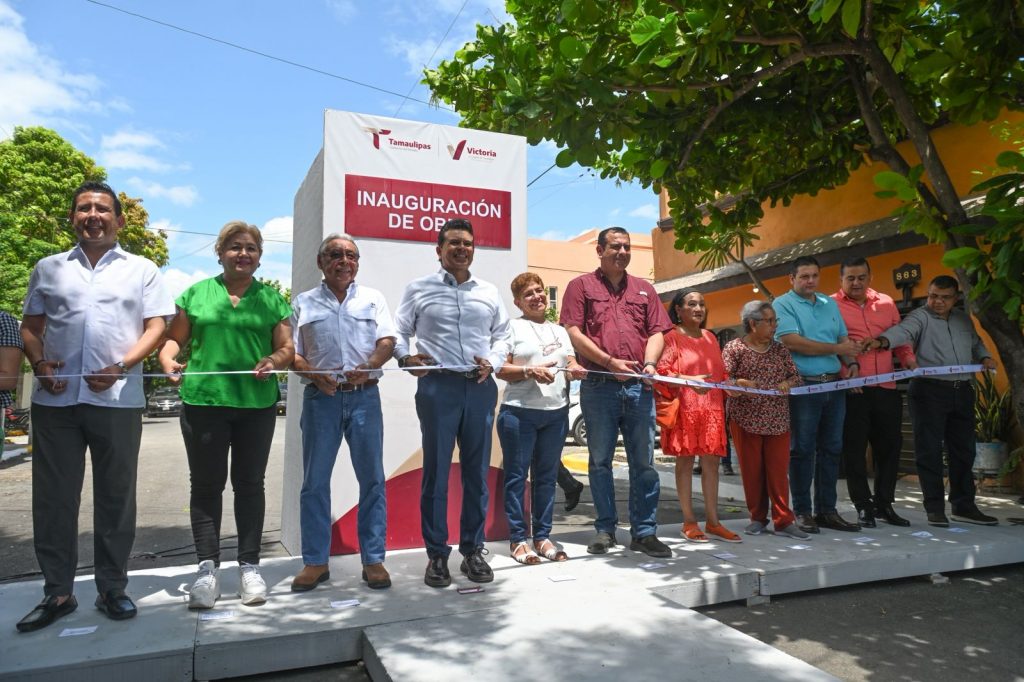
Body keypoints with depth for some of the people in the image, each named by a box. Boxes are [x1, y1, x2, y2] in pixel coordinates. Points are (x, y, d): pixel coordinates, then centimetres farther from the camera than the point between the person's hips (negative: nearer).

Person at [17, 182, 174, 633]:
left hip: (117, 400, -2)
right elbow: (30, 326, 15)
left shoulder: (142, 270, 8)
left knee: (116, 497, 5)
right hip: (55, 399, 2)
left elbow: (155, 328, 1)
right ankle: (57, 592, 18)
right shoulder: (49, 269, 15)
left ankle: (112, 589, 16)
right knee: (54, 497, 6)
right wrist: (38, 363, -5)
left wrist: (120, 367, -13)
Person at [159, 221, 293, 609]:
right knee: (206, 485, 3)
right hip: (203, 401, 0)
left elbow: (286, 347, 6)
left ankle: (249, 566, 15)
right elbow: (174, 338, 10)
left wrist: (274, 361, -15)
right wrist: (168, 360, -11)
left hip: (257, 403, 0)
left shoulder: (272, 298, 10)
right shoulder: (196, 293, 10)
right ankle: (207, 567, 11)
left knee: (250, 484, 7)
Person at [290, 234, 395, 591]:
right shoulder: (303, 302, 11)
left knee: (372, 479, 2)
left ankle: (373, 559, 11)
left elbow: (387, 341, 2)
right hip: (320, 397, 0)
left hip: (364, 397, 0)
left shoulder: (373, 299, 12)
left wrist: (369, 367, -18)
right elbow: (291, 352, 7)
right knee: (314, 481, 3)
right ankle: (315, 562, 14)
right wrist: (314, 375, -12)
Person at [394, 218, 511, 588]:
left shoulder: (490, 292, 15)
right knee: (436, 470, 0)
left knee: (477, 471, 7)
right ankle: (437, 554, 11)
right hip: (437, 386, -3)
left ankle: (473, 551, 18)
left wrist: (492, 362, 0)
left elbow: (502, 335, 18)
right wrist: (406, 357, -12)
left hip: (480, 387, 3)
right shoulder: (419, 289, 7)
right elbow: (398, 332, 7)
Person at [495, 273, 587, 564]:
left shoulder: (560, 331, 18)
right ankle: (518, 538, 8)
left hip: (556, 412, 5)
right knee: (517, 476, 0)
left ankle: (542, 536, 18)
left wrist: (575, 371, -6)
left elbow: (572, 365, 17)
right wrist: (530, 371, -20)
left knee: (547, 476, 9)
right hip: (519, 412, -5)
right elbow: (501, 369, -6)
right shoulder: (512, 327, 2)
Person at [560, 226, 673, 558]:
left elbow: (657, 332, 12)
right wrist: (610, 362, -12)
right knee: (600, 461, 6)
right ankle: (605, 529, 18)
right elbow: (573, 333, -4)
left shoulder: (644, 289, 17)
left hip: (639, 386, 3)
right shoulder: (581, 286, 6)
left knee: (644, 462, 4)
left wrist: (649, 363, -8)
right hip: (599, 387, -2)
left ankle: (644, 532, 12)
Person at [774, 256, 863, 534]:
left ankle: (827, 510, 19)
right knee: (802, 450, 0)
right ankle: (801, 512, 9)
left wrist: (851, 363, -1)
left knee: (831, 448, 9)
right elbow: (793, 342, -15)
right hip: (803, 386, -6)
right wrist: (835, 349, -11)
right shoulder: (783, 304, -3)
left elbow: (843, 339, 19)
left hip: (834, 385, 6)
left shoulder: (829, 304, 18)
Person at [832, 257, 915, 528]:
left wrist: (909, 359, 5)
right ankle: (863, 506, 13)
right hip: (852, 388, -5)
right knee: (855, 448, 1)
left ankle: (884, 503, 25)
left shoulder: (886, 303, 14)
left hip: (886, 387, 5)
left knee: (890, 445, 11)